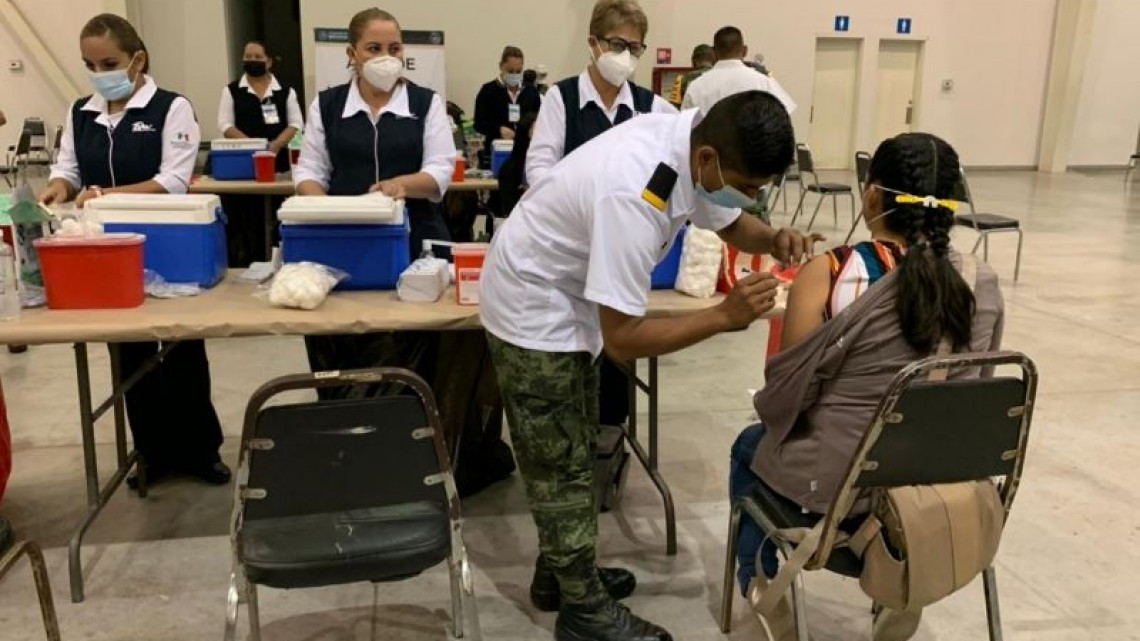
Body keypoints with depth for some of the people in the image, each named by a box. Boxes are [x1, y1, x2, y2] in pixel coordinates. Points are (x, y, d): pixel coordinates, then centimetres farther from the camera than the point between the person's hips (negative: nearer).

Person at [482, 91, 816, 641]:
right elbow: (622, 339, -32)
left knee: (571, 453, 20)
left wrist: (773, 240, -14)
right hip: (533, 307, -9)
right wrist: (724, 316, -32)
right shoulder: (634, 197, -38)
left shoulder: (698, 141, -13)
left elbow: (731, 222, 7)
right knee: (561, 463, 4)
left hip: (568, 296, 9)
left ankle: (560, 574, 38)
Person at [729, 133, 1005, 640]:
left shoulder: (830, 273, -22)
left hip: (835, 480, -4)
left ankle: (760, 580, 41)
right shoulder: (984, 284, -7)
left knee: (750, 445, 29)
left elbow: (788, 385, -13)